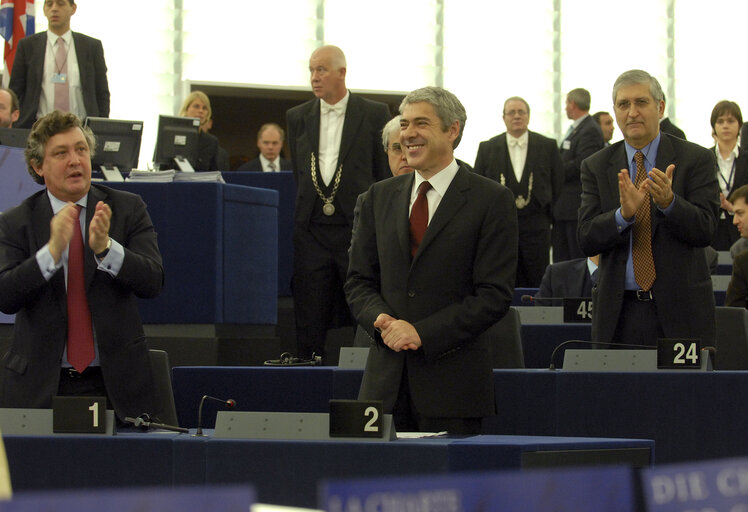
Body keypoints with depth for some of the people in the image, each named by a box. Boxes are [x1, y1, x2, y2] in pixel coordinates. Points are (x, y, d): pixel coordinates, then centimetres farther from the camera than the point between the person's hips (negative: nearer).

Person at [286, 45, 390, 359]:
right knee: (309, 324, 4)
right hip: (312, 234, 3)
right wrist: (300, 220, 12)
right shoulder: (298, 117, 12)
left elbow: (385, 175, 3)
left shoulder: (375, 115, 2)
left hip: (357, 228, -3)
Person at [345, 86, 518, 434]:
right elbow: (359, 280, 15)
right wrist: (382, 321, -7)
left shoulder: (491, 200, -1)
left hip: (453, 380, -4)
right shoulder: (380, 197, 15)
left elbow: (495, 295, -7)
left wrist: (422, 333, -14)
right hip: (385, 379, 4)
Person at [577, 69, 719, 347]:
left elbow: (704, 230, -8)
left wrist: (669, 202, -27)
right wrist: (623, 214, -22)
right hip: (618, 311, 2)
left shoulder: (696, 159, 1)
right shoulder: (596, 166, 7)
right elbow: (587, 239, -3)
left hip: (680, 311, -1)